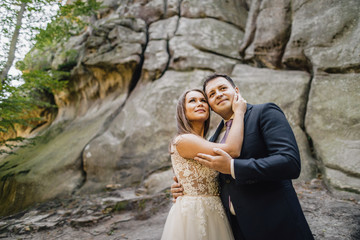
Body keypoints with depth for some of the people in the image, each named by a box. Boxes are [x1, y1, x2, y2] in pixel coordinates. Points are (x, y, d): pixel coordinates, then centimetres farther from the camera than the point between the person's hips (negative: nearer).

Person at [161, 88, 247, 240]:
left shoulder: (204, 144, 13)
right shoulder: (183, 140, -17)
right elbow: (232, 150, -26)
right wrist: (239, 112, -13)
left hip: (212, 213, 9)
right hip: (193, 213, -8)